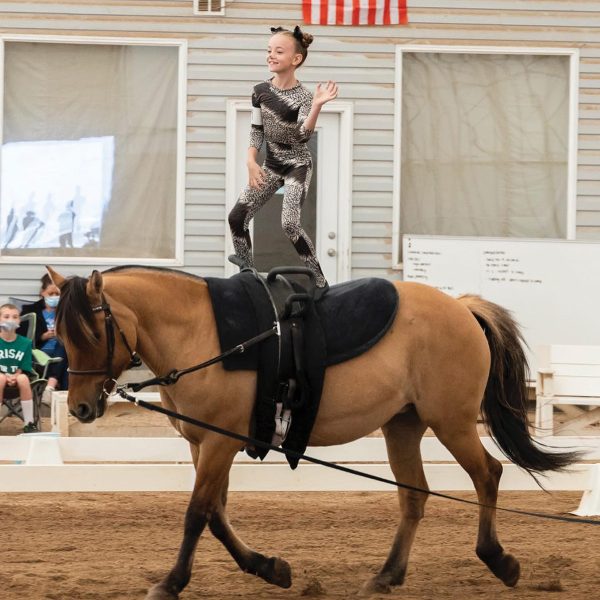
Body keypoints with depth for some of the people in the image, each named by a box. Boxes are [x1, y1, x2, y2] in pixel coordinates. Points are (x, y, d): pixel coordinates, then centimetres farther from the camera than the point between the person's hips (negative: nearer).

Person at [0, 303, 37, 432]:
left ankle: (29, 423, -24)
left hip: (17, 376, 1)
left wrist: (15, 377, -20)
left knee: (23, 379, -32)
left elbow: (24, 369, 0)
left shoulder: (25, 343, -2)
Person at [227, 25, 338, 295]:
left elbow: (303, 135, -29)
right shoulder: (261, 91, -3)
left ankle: (320, 281, -15)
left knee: (289, 224, -22)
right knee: (237, 216, -1)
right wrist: (251, 162, -7)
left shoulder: (302, 97, -18)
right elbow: (256, 130, 6)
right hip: (271, 164, 6)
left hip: (297, 165, -6)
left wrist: (317, 106, -44)